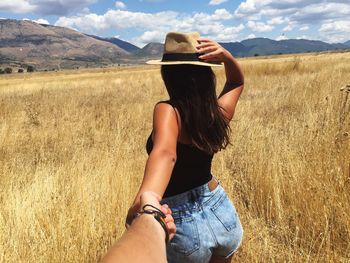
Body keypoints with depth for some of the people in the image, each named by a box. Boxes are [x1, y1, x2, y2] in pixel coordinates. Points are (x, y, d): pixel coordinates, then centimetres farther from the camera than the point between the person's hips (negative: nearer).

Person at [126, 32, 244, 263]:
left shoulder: (168, 110, -23)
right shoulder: (220, 111, -7)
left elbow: (164, 153, -44)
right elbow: (237, 81, 15)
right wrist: (226, 56, -5)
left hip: (184, 225, -4)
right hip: (223, 213, 5)